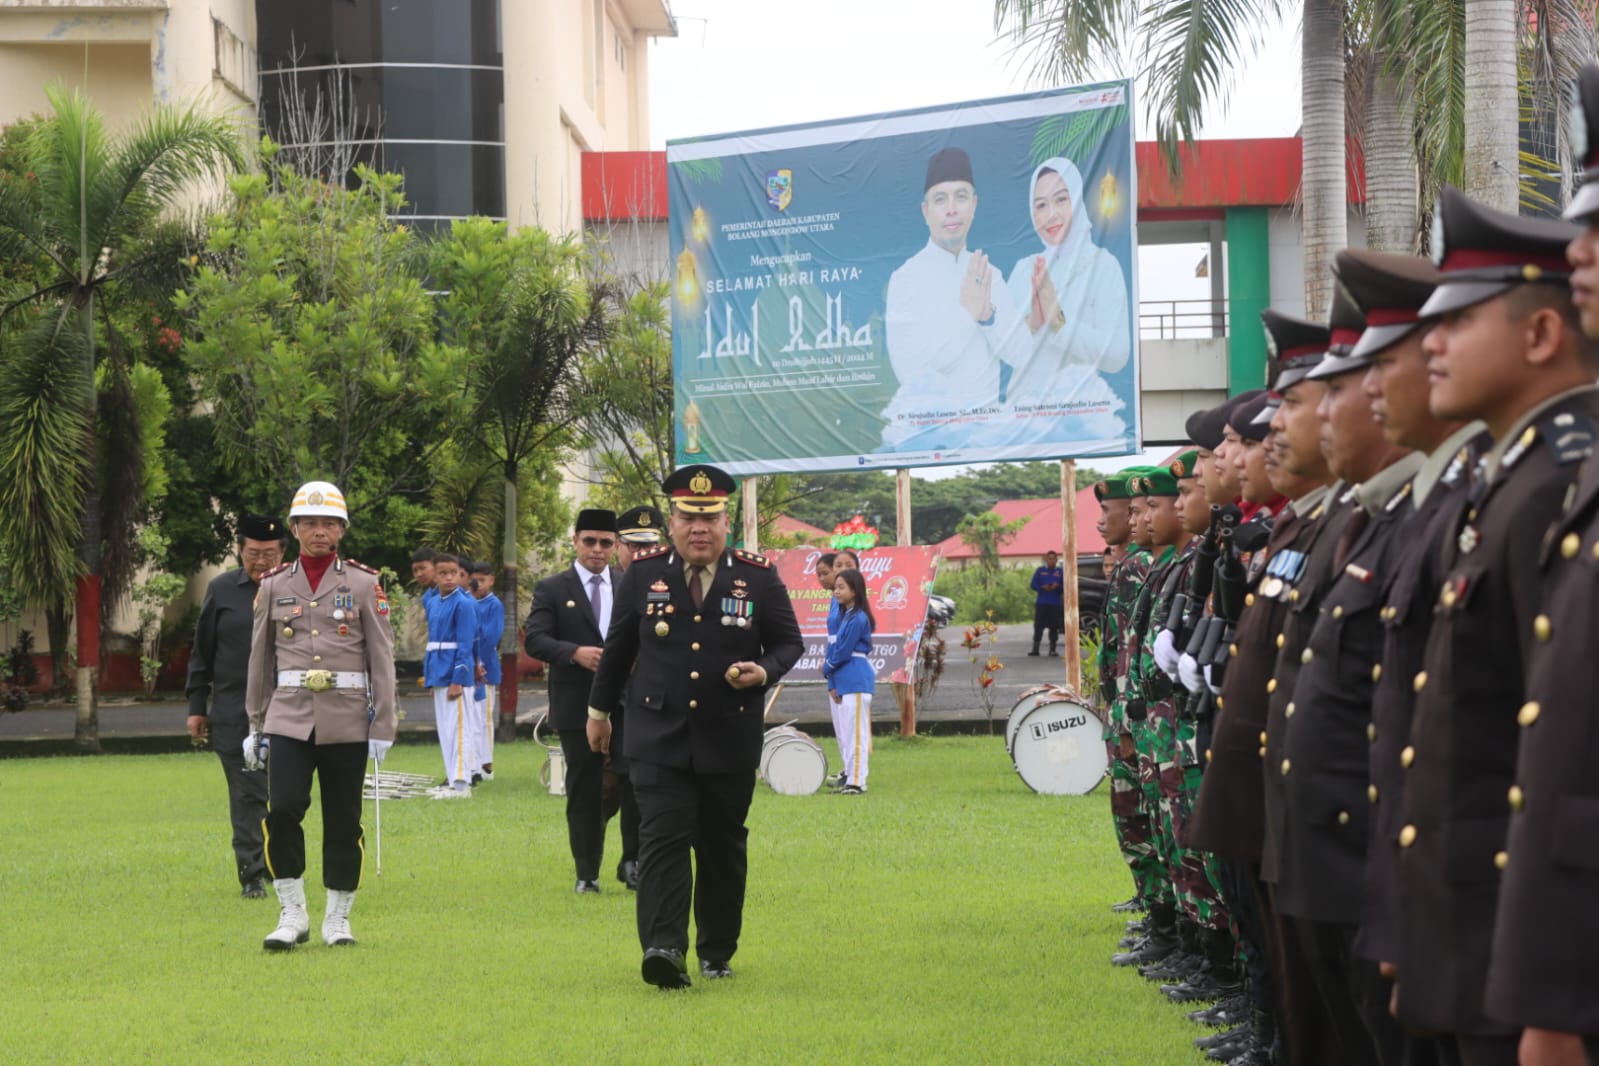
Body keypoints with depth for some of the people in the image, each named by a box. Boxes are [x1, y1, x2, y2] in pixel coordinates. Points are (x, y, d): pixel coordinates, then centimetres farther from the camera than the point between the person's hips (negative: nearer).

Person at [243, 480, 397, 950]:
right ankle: (292, 913, -3)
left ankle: (338, 918, 15)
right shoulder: (274, 585, 8)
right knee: (283, 809, -14)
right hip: (290, 717, 1)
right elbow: (260, 659, 14)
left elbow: (382, 659, 3)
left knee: (344, 821, 3)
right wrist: (255, 725, 13)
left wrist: (382, 727, -2)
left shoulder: (364, 584, 3)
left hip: (347, 721, -1)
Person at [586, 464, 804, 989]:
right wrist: (599, 708, 21)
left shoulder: (758, 577, 0)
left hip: (731, 743, 1)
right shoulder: (644, 573, 2)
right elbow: (618, 644, 13)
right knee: (662, 840, -14)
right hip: (659, 738, -1)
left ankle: (717, 950, 24)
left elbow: (789, 642, 8)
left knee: (723, 847, 10)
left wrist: (765, 671, -14)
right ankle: (664, 948, -22)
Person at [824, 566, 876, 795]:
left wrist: (827, 669, 2)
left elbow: (843, 652, -15)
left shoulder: (858, 619, -13)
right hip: (845, 681, 10)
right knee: (845, 733, 13)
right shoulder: (843, 616, 15)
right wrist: (832, 683, 8)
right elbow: (834, 647, 14)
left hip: (857, 681, -10)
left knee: (856, 733, -7)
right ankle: (850, 777, 19)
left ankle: (856, 782, -6)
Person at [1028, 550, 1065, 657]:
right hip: (1041, 603, 0)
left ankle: (1052, 649, 6)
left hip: (1055, 604, 0)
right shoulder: (1040, 571, 11)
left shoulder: (1061, 572, 9)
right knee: (1038, 626, -5)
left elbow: (1066, 586, 5)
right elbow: (1033, 585, 6)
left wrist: (1057, 587, -15)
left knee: (1054, 627, -1)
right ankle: (1035, 649, -3)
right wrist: (1043, 587, -12)